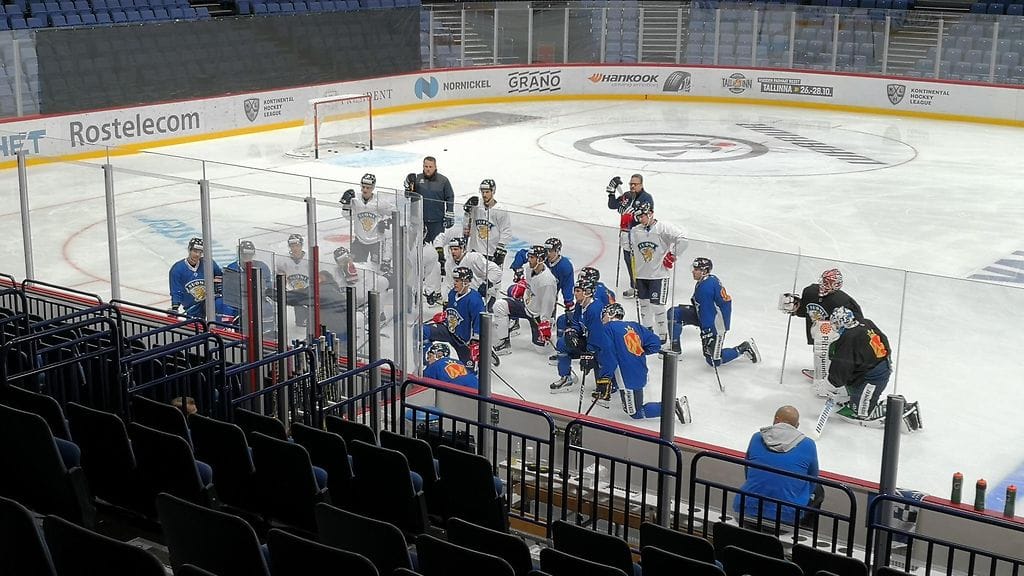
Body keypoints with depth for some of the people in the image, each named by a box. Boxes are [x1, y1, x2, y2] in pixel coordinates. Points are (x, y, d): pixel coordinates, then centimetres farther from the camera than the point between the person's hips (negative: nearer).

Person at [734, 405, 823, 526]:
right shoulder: (808, 445, -4)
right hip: (786, 515, -2)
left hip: (748, 510, 3)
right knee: (817, 490, 27)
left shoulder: (756, 438, 3)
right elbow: (811, 483, 7)